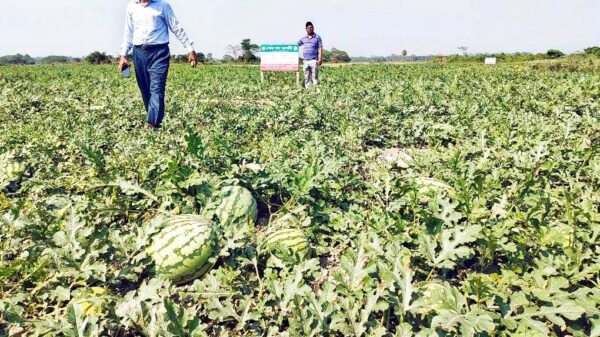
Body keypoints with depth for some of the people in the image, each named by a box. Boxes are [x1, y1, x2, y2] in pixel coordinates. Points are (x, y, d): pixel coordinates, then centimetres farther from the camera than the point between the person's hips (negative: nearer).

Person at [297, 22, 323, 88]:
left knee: (314, 76, -6)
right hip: (306, 61, 4)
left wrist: (320, 59, -9)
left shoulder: (317, 37, 5)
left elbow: (320, 49, 1)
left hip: (314, 60, -4)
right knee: (307, 77, 4)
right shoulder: (303, 39, 15)